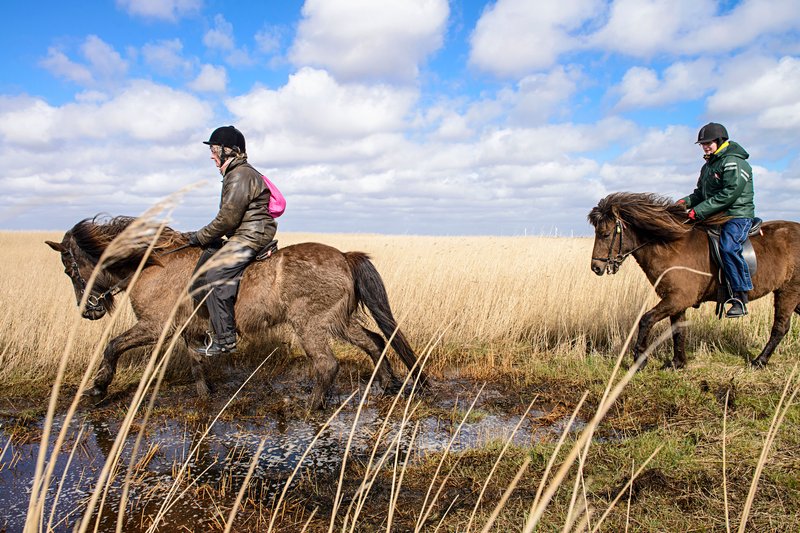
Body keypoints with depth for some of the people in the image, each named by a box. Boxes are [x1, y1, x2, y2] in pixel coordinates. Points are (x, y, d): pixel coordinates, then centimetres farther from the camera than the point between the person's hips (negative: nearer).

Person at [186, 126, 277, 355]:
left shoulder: (241, 176, -15)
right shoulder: (234, 174, 21)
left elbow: (227, 219, -18)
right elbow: (228, 217, 25)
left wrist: (200, 237, -7)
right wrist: (202, 236, 16)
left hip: (250, 237, -11)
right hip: (242, 236, 11)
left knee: (215, 277, -17)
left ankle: (225, 340, -13)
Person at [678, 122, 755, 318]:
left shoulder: (734, 162, -9)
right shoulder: (708, 166, 19)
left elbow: (729, 194, -21)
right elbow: (701, 193, 22)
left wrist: (699, 210, -23)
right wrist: (686, 202, -1)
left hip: (738, 215, -10)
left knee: (728, 247, -31)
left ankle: (740, 297, -28)